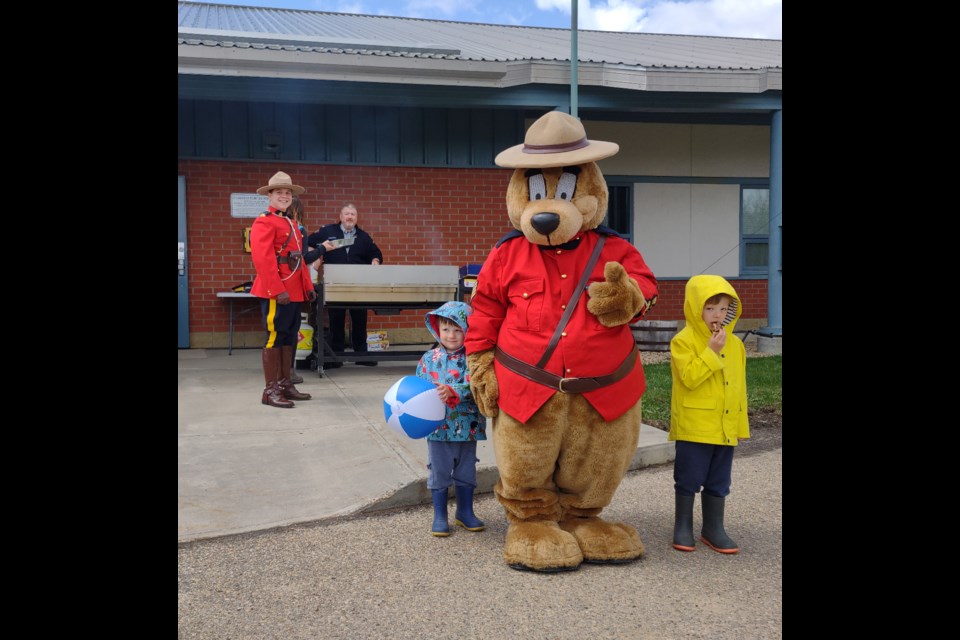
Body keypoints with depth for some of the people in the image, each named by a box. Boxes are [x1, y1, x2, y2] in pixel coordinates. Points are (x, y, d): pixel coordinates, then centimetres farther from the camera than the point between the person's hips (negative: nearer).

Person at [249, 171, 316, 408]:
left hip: (294, 291, 9)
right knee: (275, 337, -5)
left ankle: (285, 384, 21)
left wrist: (308, 287, 15)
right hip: (275, 292, -9)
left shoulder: (292, 224, 20)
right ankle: (270, 391, 1)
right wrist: (277, 290, -24)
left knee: (290, 338, 13)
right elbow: (263, 259, -19)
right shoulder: (264, 222, -9)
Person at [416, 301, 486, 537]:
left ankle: (465, 512, 31)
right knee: (439, 472, 9)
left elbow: (472, 386, -20)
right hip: (438, 427, 1)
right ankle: (439, 516, 23)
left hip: (467, 426, 0)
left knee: (466, 471, 14)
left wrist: (452, 392, -34)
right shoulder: (429, 359, -1)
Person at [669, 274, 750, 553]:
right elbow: (689, 378, -21)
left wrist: (741, 424, 13)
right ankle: (683, 526, 21)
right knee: (689, 479, 6)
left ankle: (713, 528, 25)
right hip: (694, 425, -5)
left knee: (718, 483, 13)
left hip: (725, 427, 5)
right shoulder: (683, 341, -10)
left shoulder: (735, 344, 9)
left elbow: (739, 387, 13)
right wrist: (712, 351, -22)